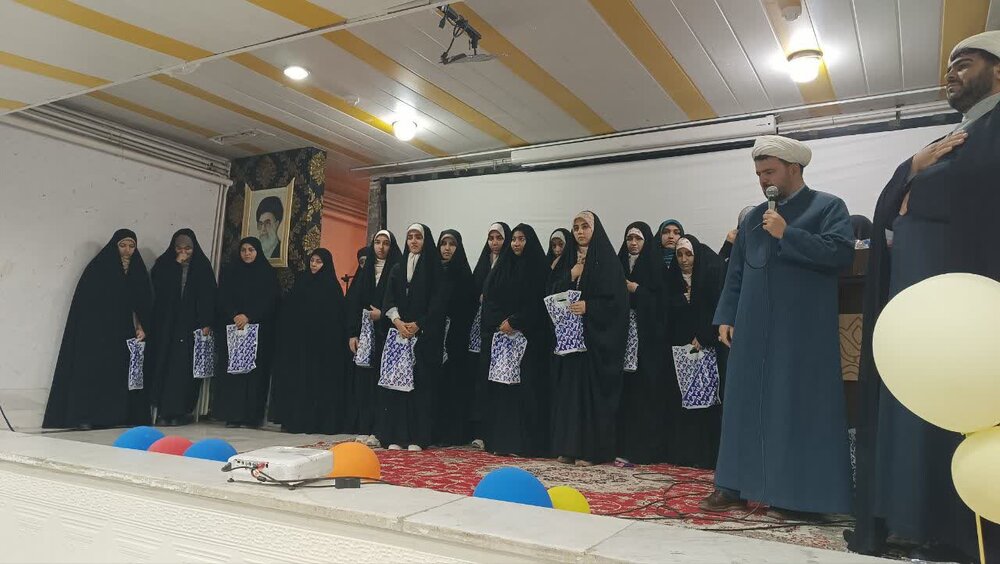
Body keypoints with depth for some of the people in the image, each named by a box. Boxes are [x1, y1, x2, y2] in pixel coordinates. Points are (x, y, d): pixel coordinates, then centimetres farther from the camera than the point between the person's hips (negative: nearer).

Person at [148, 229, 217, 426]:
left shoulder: (202, 265, 5)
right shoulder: (164, 263, 8)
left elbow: (209, 295, 0)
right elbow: (159, 288, -8)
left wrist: (207, 323, -7)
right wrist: (177, 264, -9)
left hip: (192, 324, -1)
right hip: (166, 322, 1)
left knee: (186, 367, -6)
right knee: (165, 364, -1)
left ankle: (182, 410, -1)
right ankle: (164, 410, 4)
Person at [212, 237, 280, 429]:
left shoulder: (268, 273, 6)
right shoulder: (229, 271, 11)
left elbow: (269, 301, -3)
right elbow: (223, 298, 2)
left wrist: (248, 317, -16)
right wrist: (234, 315, -15)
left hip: (259, 330, -1)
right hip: (231, 327, 1)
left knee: (256, 370, -5)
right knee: (231, 369, -3)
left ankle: (252, 415, -3)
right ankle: (232, 415, -1)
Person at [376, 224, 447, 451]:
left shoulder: (434, 268, 4)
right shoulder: (397, 269, 16)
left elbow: (438, 301, -5)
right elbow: (389, 300, 7)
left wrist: (418, 325, -13)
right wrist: (397, 321, -12)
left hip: (425, 335, -3)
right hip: (398, 333, 4)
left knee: (421, 382, -5)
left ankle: (417, 437, -1)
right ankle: (395, 435, 3)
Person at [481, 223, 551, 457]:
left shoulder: (538, 268, 1)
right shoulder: (502, 267, 13)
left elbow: (537, 303, -7)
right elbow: (489, 297, 6)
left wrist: (514, 322, -14)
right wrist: (500, 322, -9)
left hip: (528, 337, -4)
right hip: (499, 334, 4)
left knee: (525, 386, -7)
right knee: (500, 386, 3)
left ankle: (524, 442, -2)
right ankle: (500, 440, 9)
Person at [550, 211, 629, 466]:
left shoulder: (606, 259, -3)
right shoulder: (569, 258, 14)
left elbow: (616, 299, -10)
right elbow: (556, 293, 9)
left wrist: (588, 306, -19)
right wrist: (571, 277, -7)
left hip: (596, 335, -5)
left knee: (592, 388, -4)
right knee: (569, 387, 5)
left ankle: (590, 449, 3)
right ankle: (569, 447, 12)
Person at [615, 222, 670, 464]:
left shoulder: (656, 265, 2)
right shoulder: (620, 264, 14)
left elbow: (661, 299, -5)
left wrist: (636, 289, -10)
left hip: (648, 335, -3)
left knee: (648, 388, -5)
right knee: (626, 388, 0)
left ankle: (647, 447, 1)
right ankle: (625, 446, 6)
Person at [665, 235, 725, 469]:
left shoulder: (711, 273, 0)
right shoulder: (672, 278, 12)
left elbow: (716, 308, -7)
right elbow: (668, 312, 9)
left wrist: (702, 338, -14)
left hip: (708, 346, -3)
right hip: (680, 346, 4)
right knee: (680, 398, 1)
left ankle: (706, 454, 2)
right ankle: (681, 452, 7)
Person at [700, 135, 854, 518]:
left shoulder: (828, 207, 2)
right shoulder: (753, 218, 16)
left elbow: (841, 252, -14)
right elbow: (736, 274, 15)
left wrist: (787, 235, -15)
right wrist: (726, 318, 7)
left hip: (803, 331, -5)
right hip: (753, 330, 5)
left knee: (797, 408, -2)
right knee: (746, 404, 6)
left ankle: (795, 495, 7)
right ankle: (737, 485, 14)